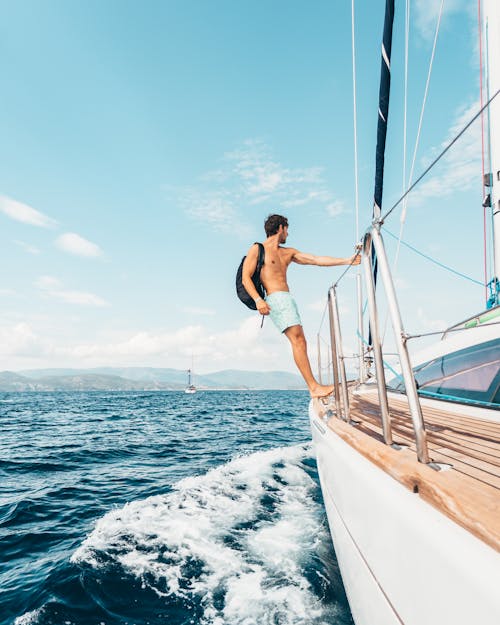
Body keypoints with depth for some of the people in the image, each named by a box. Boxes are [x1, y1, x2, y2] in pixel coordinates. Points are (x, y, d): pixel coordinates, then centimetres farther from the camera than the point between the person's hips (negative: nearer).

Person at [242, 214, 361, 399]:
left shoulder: (288, 252, 24)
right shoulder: (257, 249, 5)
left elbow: (317, 260, 19)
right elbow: (245, 277, -4)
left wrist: (347, 261, 14)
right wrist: (258, 299, -20)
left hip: (288, 300, 8)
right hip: (276, 299, -8)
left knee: (300, 342, 1)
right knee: (297, 339, -18)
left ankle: (314, 387, 0)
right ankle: (314, 387, -20)